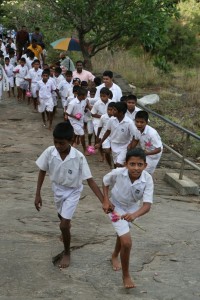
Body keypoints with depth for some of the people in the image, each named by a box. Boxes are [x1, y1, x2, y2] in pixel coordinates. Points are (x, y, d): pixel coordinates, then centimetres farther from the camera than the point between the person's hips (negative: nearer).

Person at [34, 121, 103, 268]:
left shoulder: (79, 157, -31)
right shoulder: (49, 152, -23)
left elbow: (90, 180, -25)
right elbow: (42, 171, -6)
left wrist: (104, 201, -30)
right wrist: (38, 194, -5)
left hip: (73, 192, -4)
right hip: (57, 189, 4)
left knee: (63, 225, -10)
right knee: (62, 217, 28)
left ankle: (67, 253, 16)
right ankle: (68, 224, 65)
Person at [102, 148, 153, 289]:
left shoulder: (148, 179, -34)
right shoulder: (117, 173, -33)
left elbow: (147, 205, -38)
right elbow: (105, 181, -10)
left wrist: (134, 215, -55)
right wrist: (106, 200, -18)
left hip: (132, 209, 3)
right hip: (116, 207, -3)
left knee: (123, 233, 29)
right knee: (127, 241, -14)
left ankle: (115, 256, 60)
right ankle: (126, 275, 7)